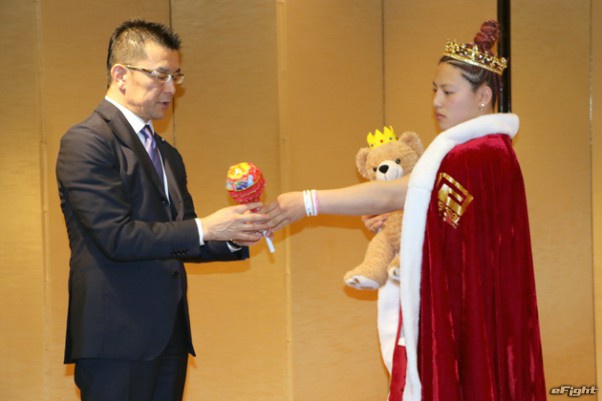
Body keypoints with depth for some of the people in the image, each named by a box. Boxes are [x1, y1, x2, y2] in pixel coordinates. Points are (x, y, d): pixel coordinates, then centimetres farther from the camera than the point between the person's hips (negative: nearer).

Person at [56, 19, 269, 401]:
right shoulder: (86, 141, -8)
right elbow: (116, 237, -17)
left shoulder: (168, 154, 19)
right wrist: (204, 228, -16)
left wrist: (233, 237, 1)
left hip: (169, 338, 8)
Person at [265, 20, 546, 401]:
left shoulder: (480, 157, -20)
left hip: (469, 316, -10)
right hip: (458, 308, 10)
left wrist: (308, 202, -20)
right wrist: (401, 229, 4)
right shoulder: (481, 148, 13)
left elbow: (393, 195, -22)